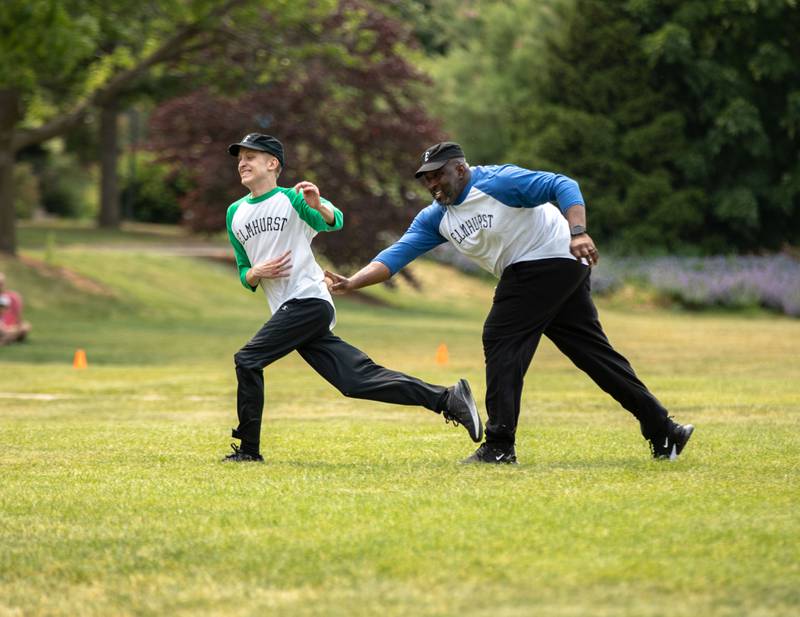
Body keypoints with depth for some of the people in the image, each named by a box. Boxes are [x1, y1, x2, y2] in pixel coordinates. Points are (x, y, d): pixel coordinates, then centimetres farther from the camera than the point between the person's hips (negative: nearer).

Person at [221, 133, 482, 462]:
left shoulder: (291, 199, -1)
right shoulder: (235, 213, 17)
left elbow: (334, 222, -16)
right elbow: (244, 275, 21)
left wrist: (318, 206, -37)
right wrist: (255, 273, -2)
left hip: (308, 301, -7)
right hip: (287, 311, 7)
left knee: (247, 360, -15)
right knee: (359, 379, 0)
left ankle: (249, 449, -8)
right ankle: (448, 399, 1)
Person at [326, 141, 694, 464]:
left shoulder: (497, 181, -13)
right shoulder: (435, 218, 10)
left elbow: (563, 186, -19)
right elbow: (397, 254, 2)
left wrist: (577, 233, -34)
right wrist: (351, 283, -11)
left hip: (551, 257, -9)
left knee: (501, 340, -11)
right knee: (592, 350, 9)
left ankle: (500, 445, -10)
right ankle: (661, 431, 12)